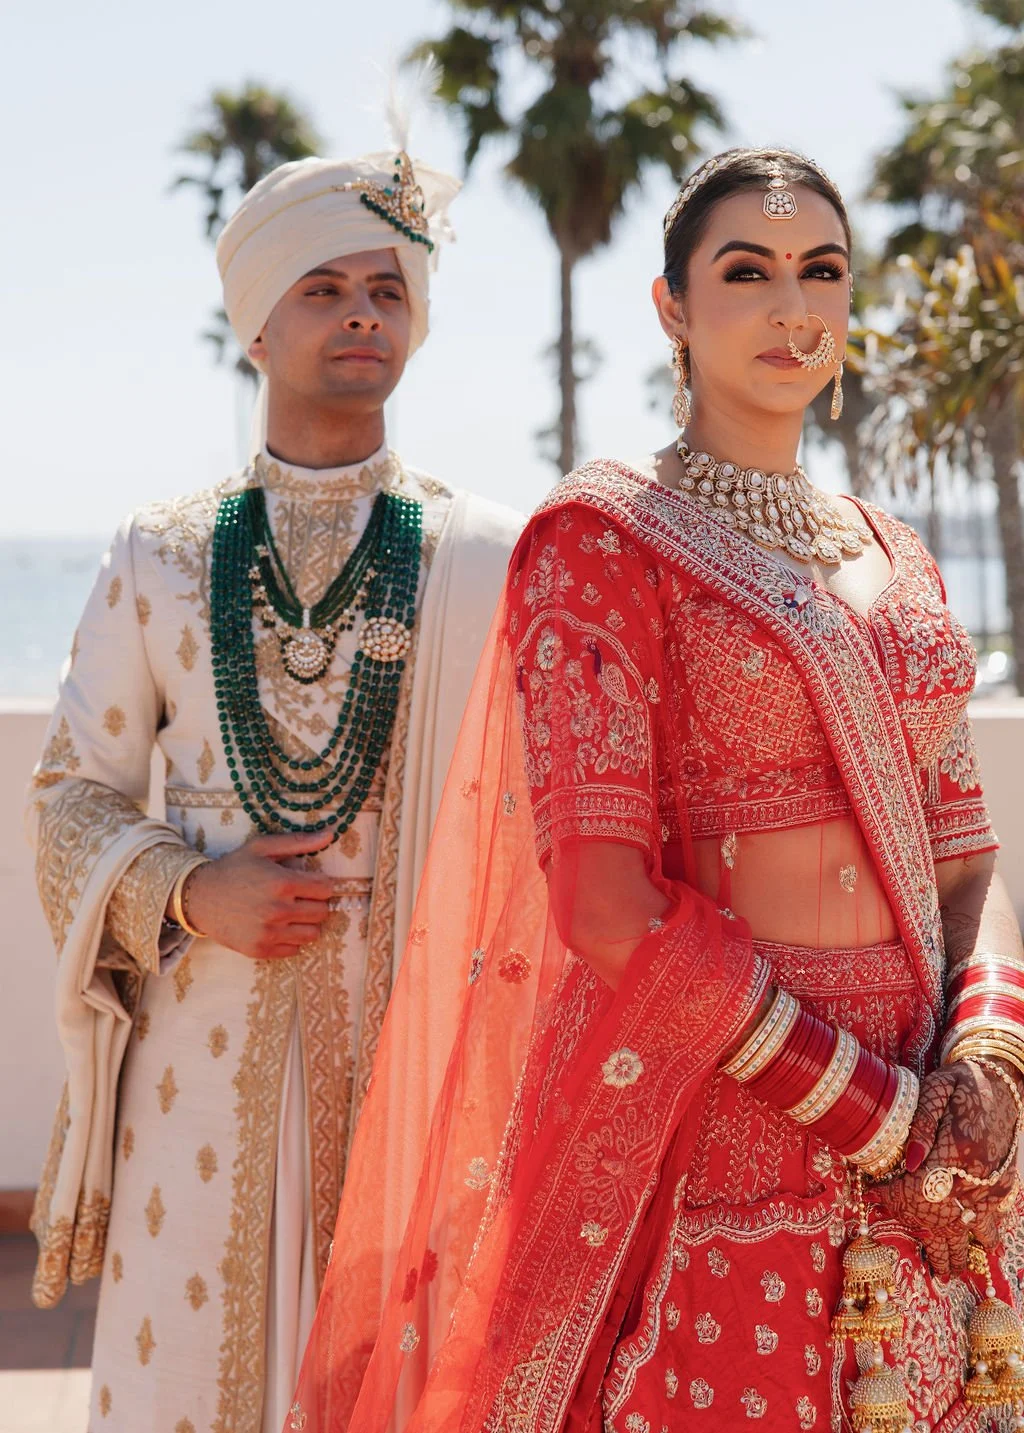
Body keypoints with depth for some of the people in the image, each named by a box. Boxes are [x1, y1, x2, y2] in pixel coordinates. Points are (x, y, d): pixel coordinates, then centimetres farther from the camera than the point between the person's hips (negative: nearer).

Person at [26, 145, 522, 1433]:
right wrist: (189, 893, -9)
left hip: (419, 1043, -1)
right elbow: (71, 797, 10)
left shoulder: (488, 558, 6)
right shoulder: (160, 557, 9)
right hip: (214, 1049, 1)